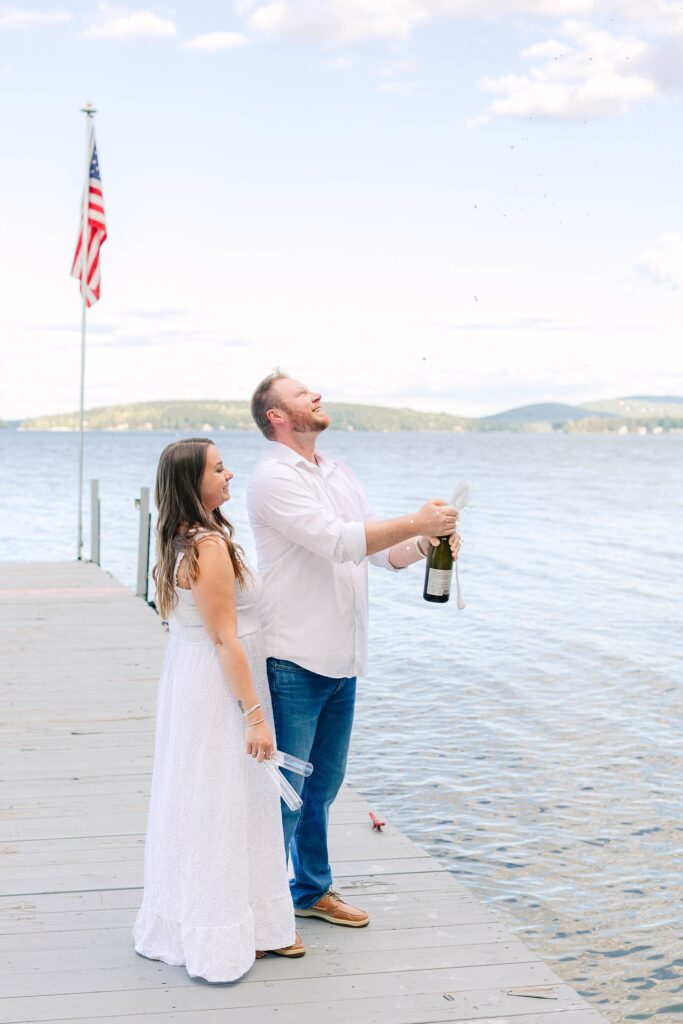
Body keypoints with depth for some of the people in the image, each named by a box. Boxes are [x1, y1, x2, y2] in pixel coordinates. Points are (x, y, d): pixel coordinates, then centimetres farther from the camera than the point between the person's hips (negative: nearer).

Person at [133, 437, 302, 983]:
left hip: (193, 681, 10)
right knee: (221, 807, 1)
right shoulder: (211, 547, -22)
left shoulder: (183, 542, 8)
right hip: (219, 689, -10)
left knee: (209, 806, 16)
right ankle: (221, 936, 13)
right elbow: (225, 639, -23)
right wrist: (254, 714, -20)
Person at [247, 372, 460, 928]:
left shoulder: (340, 474, 14)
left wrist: (426, 544, -7)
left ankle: (313, 889, 34)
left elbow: (382, 550, 13)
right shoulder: (273, 479, -13)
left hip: (341, 662, 8)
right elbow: (338, 541, -24)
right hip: (294, 662, -8)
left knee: (323, 784, 19)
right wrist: (416, 522, -21)